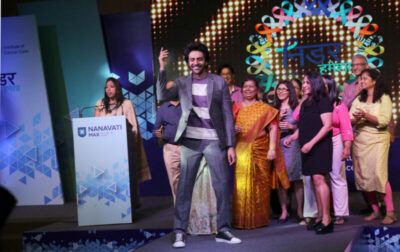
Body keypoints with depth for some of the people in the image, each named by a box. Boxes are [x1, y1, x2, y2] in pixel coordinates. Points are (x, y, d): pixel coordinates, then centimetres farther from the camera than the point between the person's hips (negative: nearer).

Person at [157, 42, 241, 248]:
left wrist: (230, 145, -3)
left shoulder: (219, 82, 3)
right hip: (190, 141, 1)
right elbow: (162, 96, -7)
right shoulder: (182, 82, 7)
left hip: (215, 141, 0)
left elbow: (227, 114, 2)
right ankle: (180, 232, 6)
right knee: (184, 187, 0)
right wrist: (162, 68, -13)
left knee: (223, 186, 1)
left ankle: (223, 230, 13)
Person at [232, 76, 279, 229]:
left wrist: (272, 148, -8)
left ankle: (259, 218, 10)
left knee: (259, 184, 1)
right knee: (241, 185, -5)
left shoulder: (265, 109, 9)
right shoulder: (236, 108, 13)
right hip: (241, 150, 1)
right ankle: (242, 219, 3)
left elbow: (273, 128, 2)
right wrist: (232, 129, -11)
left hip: (260, 150, -1)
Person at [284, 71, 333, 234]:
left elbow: (327, 125, -13)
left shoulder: (322, 101, -5)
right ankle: (320, 218, 8)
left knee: (318, 179, -15)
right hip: (307, 147, 7)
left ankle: (327, 219, -15)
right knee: (315, 181, 6)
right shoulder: (306, 103, 17)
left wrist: (311, 143, -18)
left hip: (319, 146, -7)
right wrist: (292, 137, 8)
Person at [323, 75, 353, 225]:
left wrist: (347, 147, -11)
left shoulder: (339, 105, 1)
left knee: (337, 178, 1)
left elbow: (346, 128, -2)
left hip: (334, 143, -2)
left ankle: (339, 214, 5)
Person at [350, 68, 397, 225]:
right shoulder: (358, 99, 13)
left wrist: (365, 115, -22)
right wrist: (356, 118, -17)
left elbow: (384, 121, -12)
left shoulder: (384, 98, -1)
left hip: (377, 140, -5)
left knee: (378, 174, -15)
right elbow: (350, 121, 5)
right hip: (360, 141, 5)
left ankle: (390, 212, -12)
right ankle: (375, 211, 10)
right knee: (364, 176, 2)